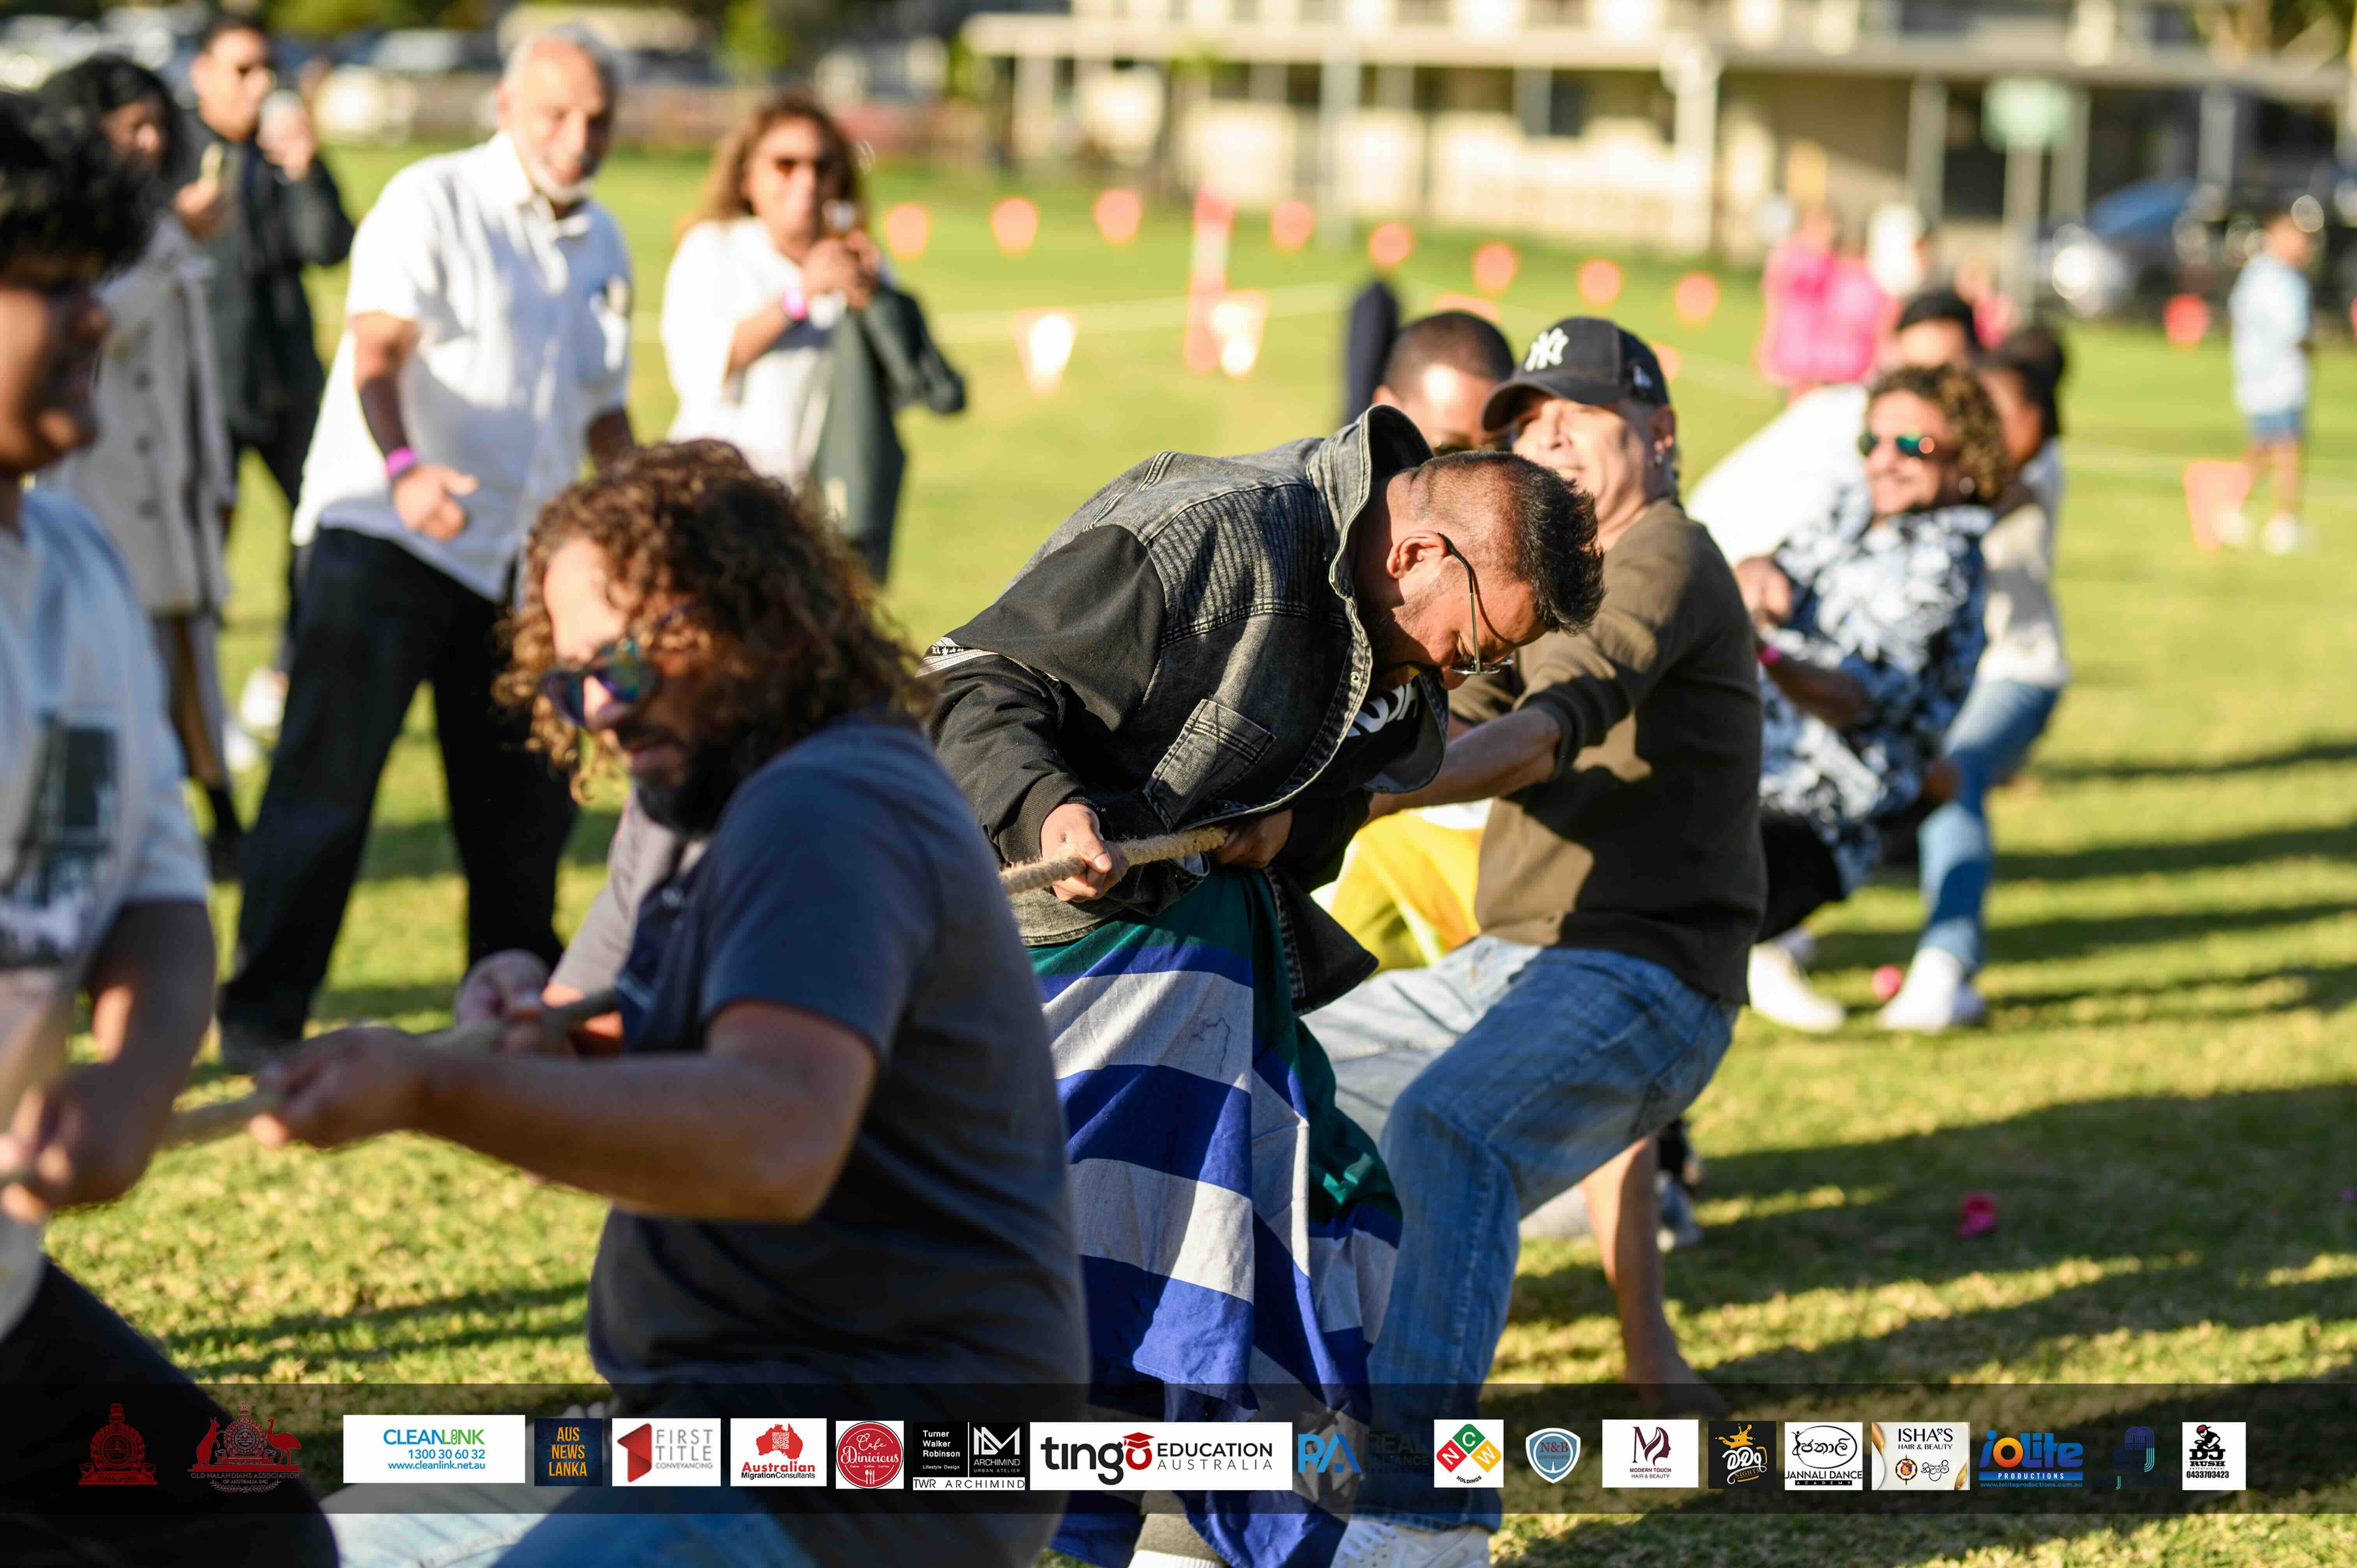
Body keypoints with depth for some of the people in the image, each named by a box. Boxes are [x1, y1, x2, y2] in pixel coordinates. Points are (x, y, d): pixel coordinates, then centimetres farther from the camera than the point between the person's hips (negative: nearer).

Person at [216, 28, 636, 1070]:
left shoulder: (603, 247, 15)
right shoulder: (432, 203, -7)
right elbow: (376, 351, -19)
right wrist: (403, 469, -37)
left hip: (517, 556, 7)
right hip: (383, 535, -7)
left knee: (526, 800, 10)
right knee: (328, 779, -9)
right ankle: (262, 1015, -5)